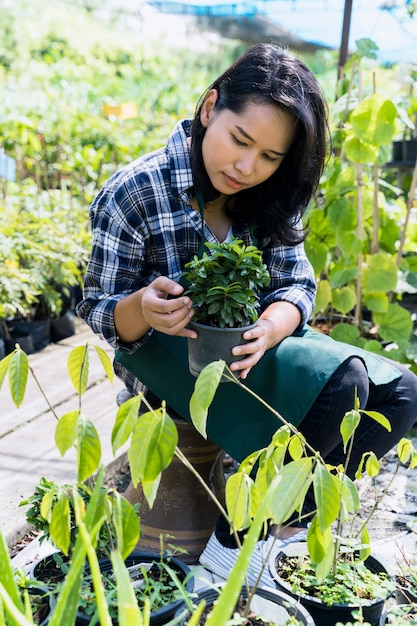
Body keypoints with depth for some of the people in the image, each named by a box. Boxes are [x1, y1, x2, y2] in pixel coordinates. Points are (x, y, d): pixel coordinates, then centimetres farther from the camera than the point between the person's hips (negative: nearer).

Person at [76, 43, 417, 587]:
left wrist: (270, 327, -29)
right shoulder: (133, 194, -16)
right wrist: (144, 308, -35)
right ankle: (234, 542, -10)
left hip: (249, 341, 6)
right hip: (169, 355, -6)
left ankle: (292, 516, 8)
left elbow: (296, 283, -5)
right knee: (341, 384, -27)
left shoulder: (269, 194, -2)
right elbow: (97, 310, -11)